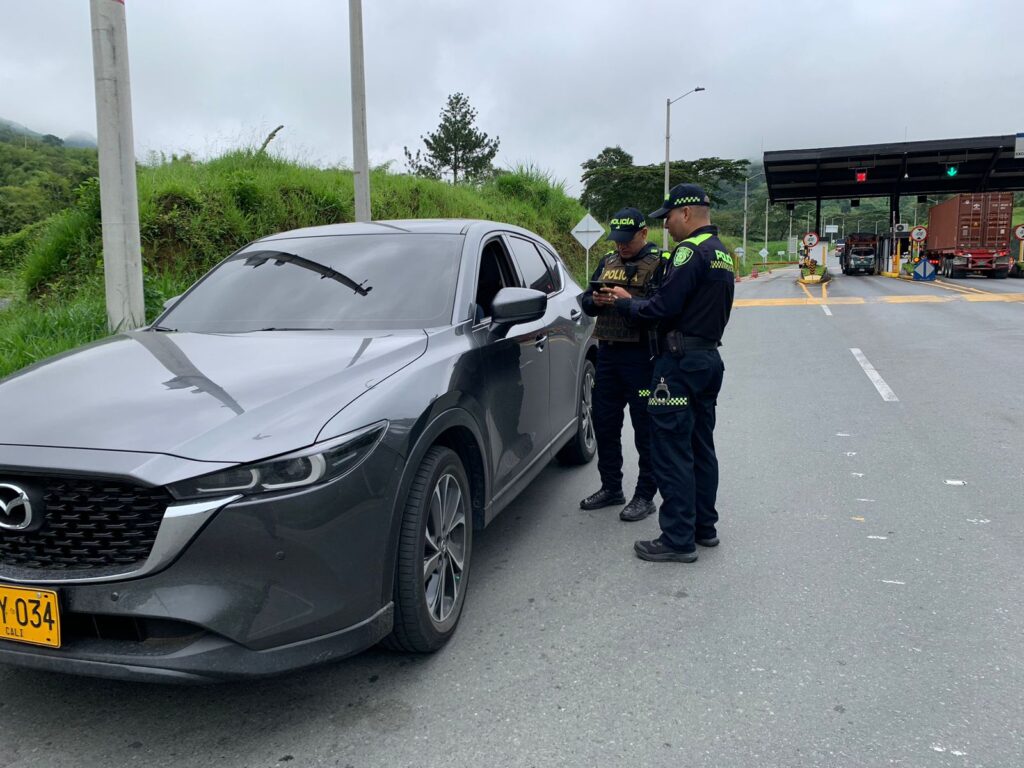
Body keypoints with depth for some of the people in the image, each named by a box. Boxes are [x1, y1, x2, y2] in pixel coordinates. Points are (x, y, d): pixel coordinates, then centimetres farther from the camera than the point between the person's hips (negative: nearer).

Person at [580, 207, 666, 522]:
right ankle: (611, 487, 28)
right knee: (605, 423, 13)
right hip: (607, 352, 7)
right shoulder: (608, 261, 15)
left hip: (640, 355, -7)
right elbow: (586, 301, 14)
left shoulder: (659, 262, -5)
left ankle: (645, 496, 12)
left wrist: (630, 301, -26)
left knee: (645, 428, 1)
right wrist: (595, 301, -8)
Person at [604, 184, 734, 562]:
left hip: (681, 361, -10)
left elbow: (664, 306, -21)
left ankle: (678, 539, -1)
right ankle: (704, 527, 26)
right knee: (700, 447, 16)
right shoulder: (721, 254, 17)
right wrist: (633, 301, 12)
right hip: (709, 357, 10)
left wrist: (626, 303, -3)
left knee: (671, 450, -5)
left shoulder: (690, 251, -15)